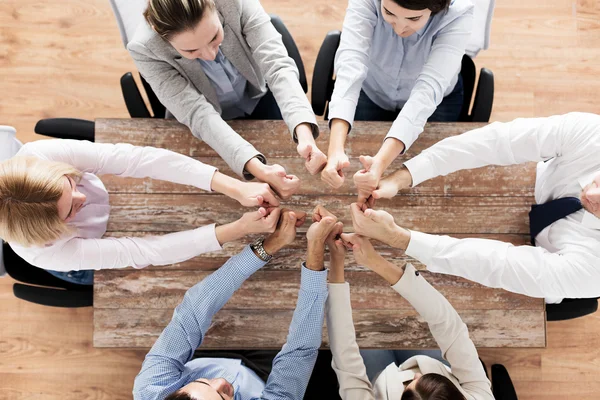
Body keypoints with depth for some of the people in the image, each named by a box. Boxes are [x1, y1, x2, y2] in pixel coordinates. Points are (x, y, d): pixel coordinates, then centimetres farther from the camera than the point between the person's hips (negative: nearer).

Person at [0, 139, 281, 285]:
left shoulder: (37, 155, -40)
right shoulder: (47, 253, -43)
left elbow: (134, 158, -47)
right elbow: (143, 252, -41)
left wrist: (235, 188, -53)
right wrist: (239, 229, -48)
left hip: (106, 203, 3)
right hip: (86, 263, -2)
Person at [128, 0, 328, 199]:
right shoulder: (145, 49, -31)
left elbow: (277, 64, -36)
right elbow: (198, 114, -35)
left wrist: (304, 133, -54)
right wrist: (257, 168, -50)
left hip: (258, 98, 2)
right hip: (206, 130, -1)